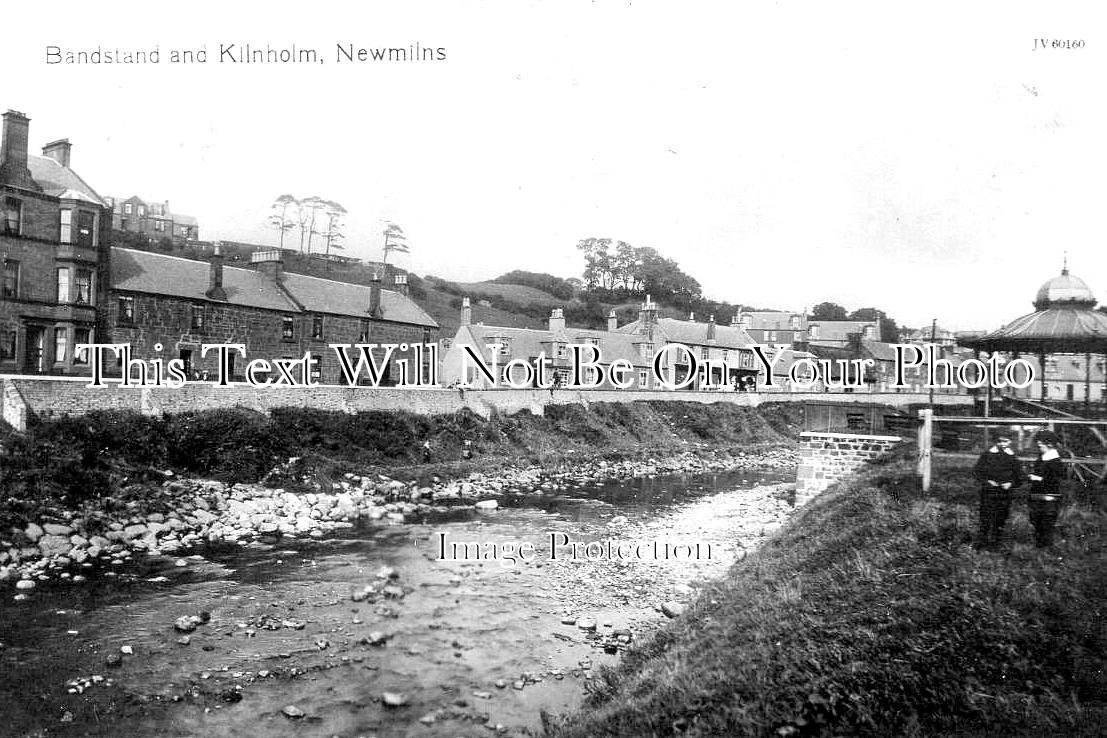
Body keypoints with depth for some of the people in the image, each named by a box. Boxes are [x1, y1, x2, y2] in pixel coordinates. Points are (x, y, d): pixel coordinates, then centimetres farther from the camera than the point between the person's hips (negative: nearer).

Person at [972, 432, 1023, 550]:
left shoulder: (1012, 458, 7)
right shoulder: (987, 455, 0)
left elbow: (1019, 479, 13)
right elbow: (976, 471, 1)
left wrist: (1011, 484, -6)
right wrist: (986, 481, -12)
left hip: (1004, 492, 3)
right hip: (988, 491, -2)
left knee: (1000, 519, 6)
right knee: (986, 518, -6)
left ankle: (994, 542, 18)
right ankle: (982, 542, 1)